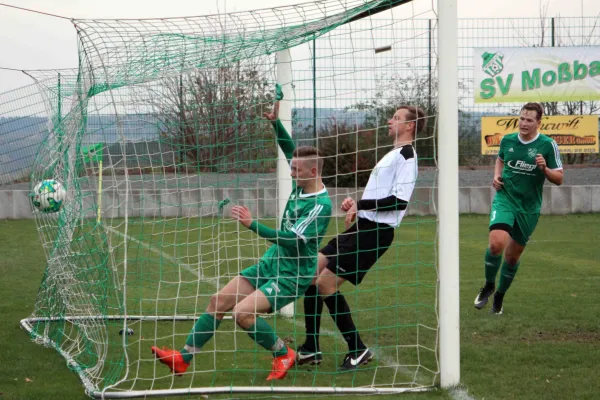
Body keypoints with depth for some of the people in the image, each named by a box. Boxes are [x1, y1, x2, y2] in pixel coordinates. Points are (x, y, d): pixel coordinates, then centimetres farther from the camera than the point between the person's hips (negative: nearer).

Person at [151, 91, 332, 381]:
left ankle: (283, 355, -4)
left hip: (292, 276, -9)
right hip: (270, 264, 9)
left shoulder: (321, 204, -21)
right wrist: (275, 121, 9)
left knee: (243, 312, -26)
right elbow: (289, 149, 19)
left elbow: (292, 240, -28)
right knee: (218, 302, 1)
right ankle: (183, 358, 4)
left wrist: (253, 224, -29)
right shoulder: (300, 186, 4)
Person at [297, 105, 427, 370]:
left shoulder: (406, 156, -10)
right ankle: (311, 349, 12)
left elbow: (400, 200, -22)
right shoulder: (393, 154, 22)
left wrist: (360, 204, -16)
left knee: (326, 284, -13)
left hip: (375, 232, -10)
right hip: (362, 227, 10)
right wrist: (356, 204, 9)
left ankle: (358, 350, -2)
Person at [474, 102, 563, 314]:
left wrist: (544, 169, -22)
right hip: (505, 199, 0)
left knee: (513, 255, 9)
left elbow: (559, 179, -3)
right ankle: (489, 285, 3)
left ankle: (499, 295, 32)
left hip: (529, 207, 0)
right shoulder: (507, 140, 1)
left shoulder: (548, 145, -7)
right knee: (496, 243, -23)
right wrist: (496, 176, 4)